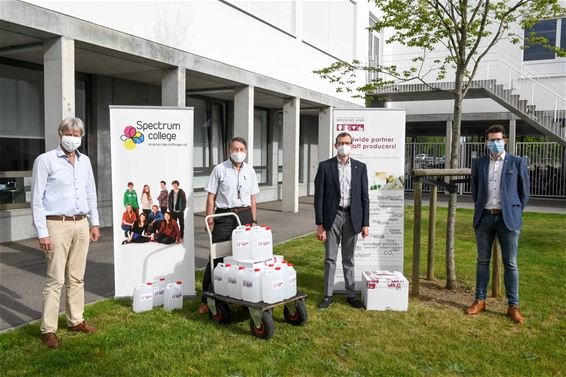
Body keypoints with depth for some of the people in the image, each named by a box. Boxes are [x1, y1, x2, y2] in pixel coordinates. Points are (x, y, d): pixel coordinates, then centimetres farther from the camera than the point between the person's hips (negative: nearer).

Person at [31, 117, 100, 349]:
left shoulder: (85, 161, 11)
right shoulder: (45, 160, -6)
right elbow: (37, 199, -8)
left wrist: (94, 223, 14)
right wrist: (42, 233, -11)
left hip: (81, 225, 5)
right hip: (57, 225, -5)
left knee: (77, 277, 12)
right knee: (56, 279, -3)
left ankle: (76, 321, 23)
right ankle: (48, 330, 7)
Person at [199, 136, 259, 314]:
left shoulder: (250, 170, 9)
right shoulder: (219, 169, -1)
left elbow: (252, 198, 13)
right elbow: (211, 197, -1)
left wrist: (253, 220, 8)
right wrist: (210, 219, -7)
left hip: (245, 215, 3)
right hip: (224, 215, -3)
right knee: (216, 257, -2)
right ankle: (207, 299, 8)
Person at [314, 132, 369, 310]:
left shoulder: (360, 167, 4)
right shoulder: (325, 166, -2)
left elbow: (364, 197, 5)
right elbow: (319, 196, -3)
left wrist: (365, 223, 0)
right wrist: (319, 224, -8)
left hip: (352, 217, 2)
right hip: (332, 216, -1)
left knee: (349, 259, 12)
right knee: (330, 258, 6)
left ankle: (350, 294, 22)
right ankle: (328, 295, 16)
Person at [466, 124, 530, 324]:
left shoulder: (517, 163, 0)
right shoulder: (478, 163, 6)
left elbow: (524, 192, 7)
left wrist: (514, 212, 6)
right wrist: (480, 209, 12)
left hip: (508, 219, -2)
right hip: (484, 218, 2)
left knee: (510, 263, 3)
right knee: (482, 261, 9)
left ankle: (513, 306, 12)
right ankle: (480, 301, 19)